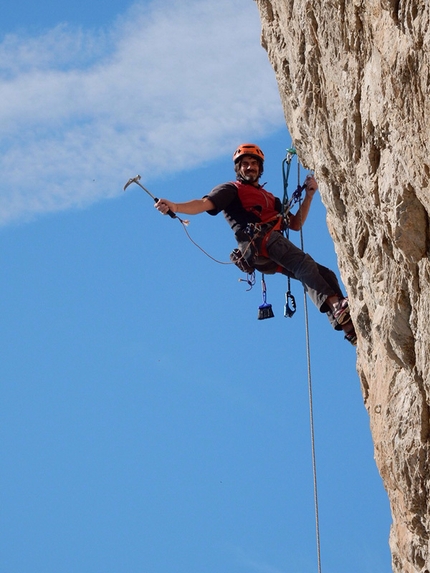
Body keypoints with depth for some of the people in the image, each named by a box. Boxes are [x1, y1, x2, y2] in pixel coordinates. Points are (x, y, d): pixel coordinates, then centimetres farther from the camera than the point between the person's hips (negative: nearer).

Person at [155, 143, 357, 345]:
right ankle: (337, 307, -46)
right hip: (256, 241, -7)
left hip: (273, 258, 7)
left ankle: (350, 328, -15)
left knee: (325, 274, -3)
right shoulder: (232, 190, 17)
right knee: (304, 263, -29)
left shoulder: (270, 198, 38)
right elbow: (204, 204, -1)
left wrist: (309, 195, 22)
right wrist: (175, 207, -20)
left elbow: (296, 224, 31)